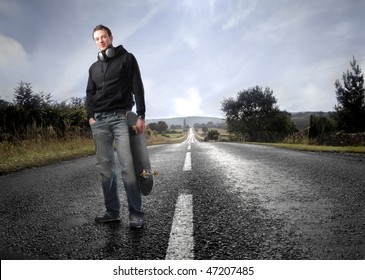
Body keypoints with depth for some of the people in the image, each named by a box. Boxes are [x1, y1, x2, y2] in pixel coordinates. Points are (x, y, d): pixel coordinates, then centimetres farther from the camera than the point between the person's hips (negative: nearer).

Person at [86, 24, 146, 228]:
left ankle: (136, 214, -5)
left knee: (128, 166, -12)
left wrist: (141, 116, -10)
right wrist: (90, 116, 4)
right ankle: (112, 211, 9)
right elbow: (90, 94, 21)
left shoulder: (126, 58, 9)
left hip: (121, 118, -5)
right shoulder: (94, 67, 23)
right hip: (99, 121, 5)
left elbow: (138, 88, 0)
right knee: (105, 167, 1)